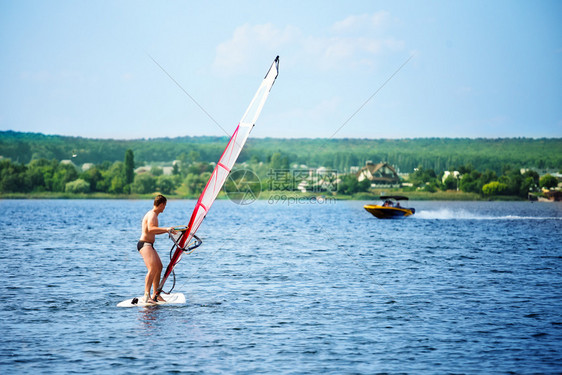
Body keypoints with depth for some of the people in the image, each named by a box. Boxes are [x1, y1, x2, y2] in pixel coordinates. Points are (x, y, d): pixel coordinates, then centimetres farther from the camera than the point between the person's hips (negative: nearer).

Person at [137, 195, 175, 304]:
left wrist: (167, 231, 36)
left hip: (149, 245, 11)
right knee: (153, 268, -25)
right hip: (144, 244, -11)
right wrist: (166, 229, -34)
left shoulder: (154, 215, 19)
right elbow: (150, 229, -33)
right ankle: (147, 295, -33)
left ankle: (155, 294, 24)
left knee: (159, 267, 17)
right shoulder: (152, 215, -14)